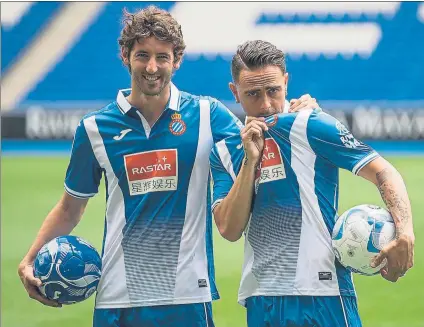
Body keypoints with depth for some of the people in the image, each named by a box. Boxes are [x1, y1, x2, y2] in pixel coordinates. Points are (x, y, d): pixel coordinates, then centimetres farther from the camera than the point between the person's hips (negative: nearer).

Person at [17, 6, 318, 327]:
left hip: (188, 294, -1)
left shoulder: (207, 114, 1)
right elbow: (70, 209, 14)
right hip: (118, 297, 1)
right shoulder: (95, 128, 4)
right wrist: (30, 261, 4)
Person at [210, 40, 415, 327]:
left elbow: (384, 173, -8)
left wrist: (405, 233, -24)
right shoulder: (225, 151, 11)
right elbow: (229, 230, 1)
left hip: (321, 295, -4)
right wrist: (250, 160, -7)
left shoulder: (310, 126, -3)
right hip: (260, 300, 4)